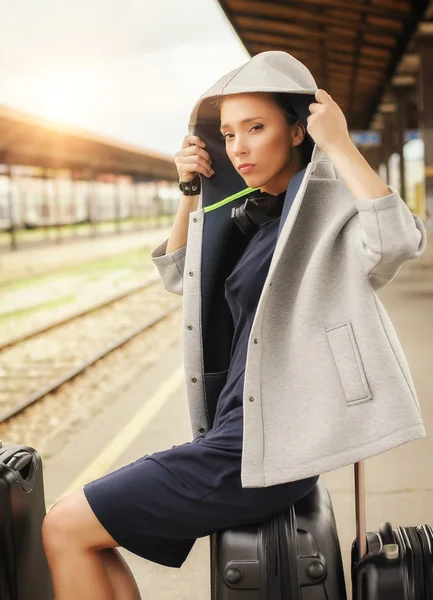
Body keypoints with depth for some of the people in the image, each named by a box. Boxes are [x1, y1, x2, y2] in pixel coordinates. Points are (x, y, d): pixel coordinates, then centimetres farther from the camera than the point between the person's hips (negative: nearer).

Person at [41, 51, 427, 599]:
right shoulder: (258, 217, 13)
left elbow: (400, 240, -34)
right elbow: (178, 276, 25)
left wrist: (339, 144, -25)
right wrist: (192, 192, 11)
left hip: (267, 450, -9)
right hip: (239, 435, 9)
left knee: (63, 530, -3)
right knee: (89, 530, 15)